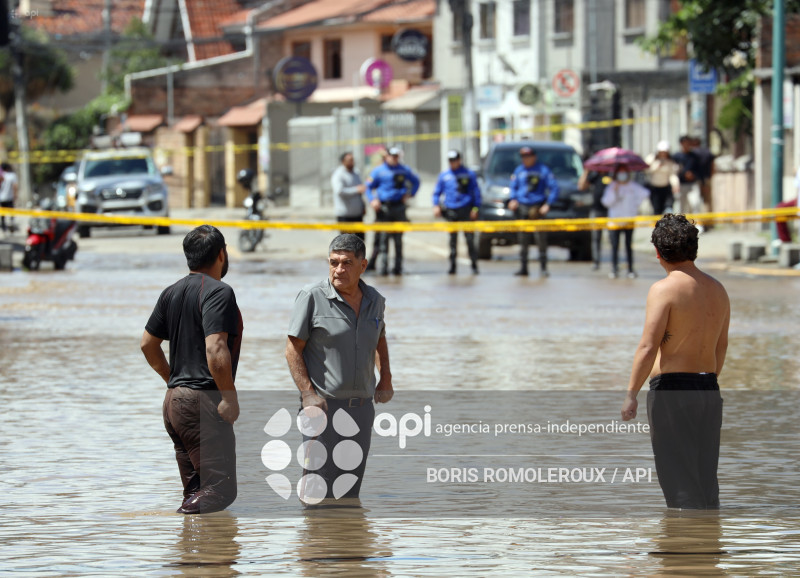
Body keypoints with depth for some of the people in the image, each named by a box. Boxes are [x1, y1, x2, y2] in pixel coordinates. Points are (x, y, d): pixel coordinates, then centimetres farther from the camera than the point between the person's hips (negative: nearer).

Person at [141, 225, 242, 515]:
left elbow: (148, 344, 21)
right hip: (204, 402, -8)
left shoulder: (172, 293, 13)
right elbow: (215, 349, -22)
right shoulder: (218, 292, -12)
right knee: (221, 490, -7)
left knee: (196, 492, 13)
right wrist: (230, 396, -16)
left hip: (174, 401, 8)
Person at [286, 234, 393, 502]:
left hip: (362, 407, 5)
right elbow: (293, 349, -7)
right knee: (321, 487, -8)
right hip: (323, 404, -5)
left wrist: (385, 380, 19)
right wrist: (308, 394, -15)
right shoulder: (312, 297, -9)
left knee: (350, 490, 8)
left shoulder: (375, 301, 7)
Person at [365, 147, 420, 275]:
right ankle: (382, 266, -7)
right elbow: (369, 187, 7)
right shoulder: (378, 171, 3)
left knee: (398, 238, 4)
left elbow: (416, 181, 22)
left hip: (399, 206, 2)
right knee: (383, 237, -8)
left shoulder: (404, 170, 9)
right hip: (383, 208, -2)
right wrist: (373, 200, -8)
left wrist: (409, 194, 9)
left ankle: (398, 267, 9)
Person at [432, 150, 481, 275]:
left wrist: (475, 208, -5)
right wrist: (436, 205, 0)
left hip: (465, 211, -3)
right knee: (452, 239, 5)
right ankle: (452, 265, 10)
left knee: (470, 238, -5)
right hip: (450, 211, 3)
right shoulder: (444, 175, 10)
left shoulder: (469, 174, 3)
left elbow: (476, 192, 4)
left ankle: (474, 264, 2)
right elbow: (437, 192, 15)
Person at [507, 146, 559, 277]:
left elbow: (554, 188, -1)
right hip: (522, 207, 4)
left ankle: (543, 267, -1)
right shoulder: (519, 171, 12)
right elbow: (513, 187, 22)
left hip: (538, 207, -4)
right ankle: (523, 267, 9)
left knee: (541, 238, -6)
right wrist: (513, 199, 4)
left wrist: (547, 204, -10)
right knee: (523, 239, 4)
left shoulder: (543, 170, 0)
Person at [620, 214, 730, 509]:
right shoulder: (717, 290, 9)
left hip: (671, 389, -7)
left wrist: (631, 394, -12)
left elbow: (648, 348, -17)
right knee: (706, 479, 13)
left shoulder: (664, 289, -12)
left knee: (680, 483, -3)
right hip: (709, 390, 7)